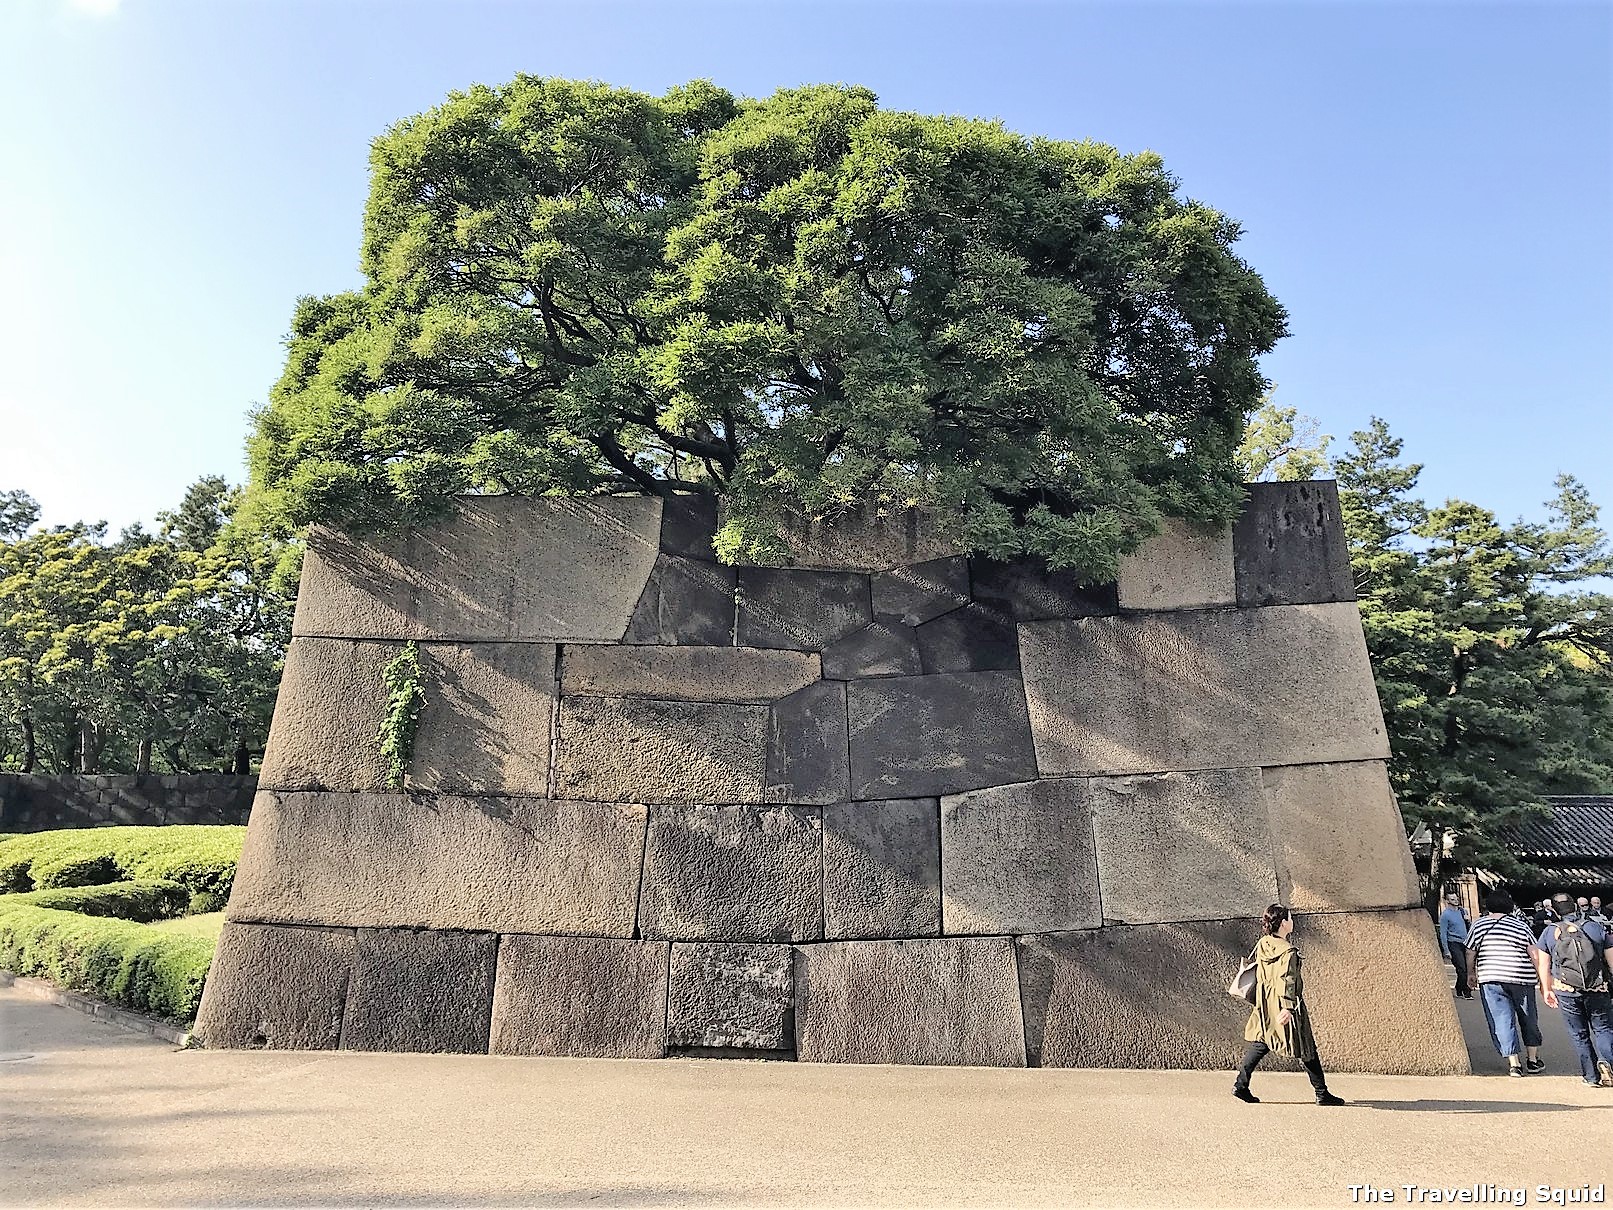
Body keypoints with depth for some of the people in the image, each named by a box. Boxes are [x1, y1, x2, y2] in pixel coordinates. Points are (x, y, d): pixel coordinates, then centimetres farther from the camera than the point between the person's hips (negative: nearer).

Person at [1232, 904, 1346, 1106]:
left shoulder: (1262, 946, 5)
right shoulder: (1288, 952, -18)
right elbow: (1287, 980, -26)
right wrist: (1288, 1007, -30)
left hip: (1265, 1007, 7)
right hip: (1284, 1006, -7)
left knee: (1259, 1044, 11)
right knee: (1307, 1049, 8)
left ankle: (1240, 1085, 7)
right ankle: (1322, 1093, 17)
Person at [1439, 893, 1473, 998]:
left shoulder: (1462, 911, 12)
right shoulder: (1445, 915, -6)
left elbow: (1468, 927, 24)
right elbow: (1443, 934, -8)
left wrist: (1467, 919, 2)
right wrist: (1446, 951, -12)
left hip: (1464, 943, 6)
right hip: (1454, 944, -6)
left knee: (1466, 968, 6)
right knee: (1462, 969, -10)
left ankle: (1459, 991, 19)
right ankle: (1466, 993, -4)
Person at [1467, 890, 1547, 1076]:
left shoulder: (1478, 926, 3)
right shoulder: (1521, 926, 3)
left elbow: (1470, 953, 8)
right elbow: (1535, 955, -2)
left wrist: (1471, 973, 23)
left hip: (1490, 979, -1)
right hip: (1522, 980, 1)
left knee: (1502, 1021, 1)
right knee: (1528, 1020, 18)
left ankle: (1514, 1063, -4)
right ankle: (1533, 1060, 25)